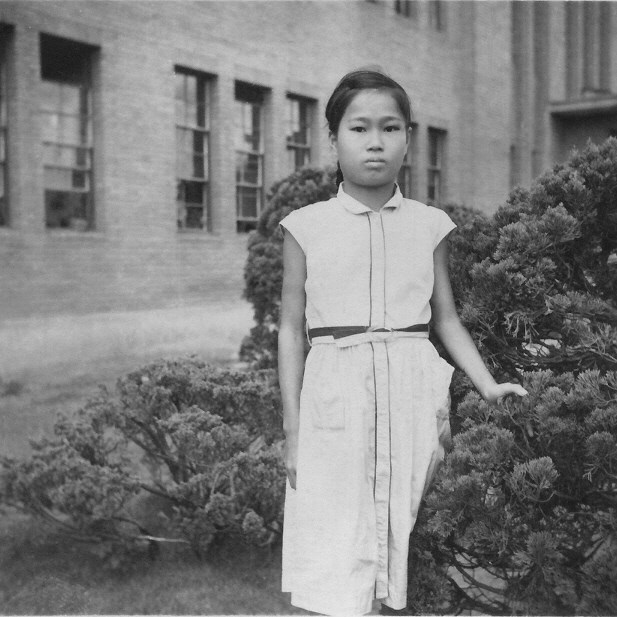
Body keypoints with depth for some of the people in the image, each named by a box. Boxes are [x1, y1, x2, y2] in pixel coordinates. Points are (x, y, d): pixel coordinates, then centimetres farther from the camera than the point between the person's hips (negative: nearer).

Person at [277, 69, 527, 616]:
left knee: (400, 542, 9)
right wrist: (292, 429, 2)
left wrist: (488, 385, 2)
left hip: (412, 387, 2)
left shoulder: (429, 226, 7)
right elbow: (292, 329, 4)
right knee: (335, 560, -2)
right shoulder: (307, 227, 2)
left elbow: (446, 318, 14)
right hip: (336, 391, -1)